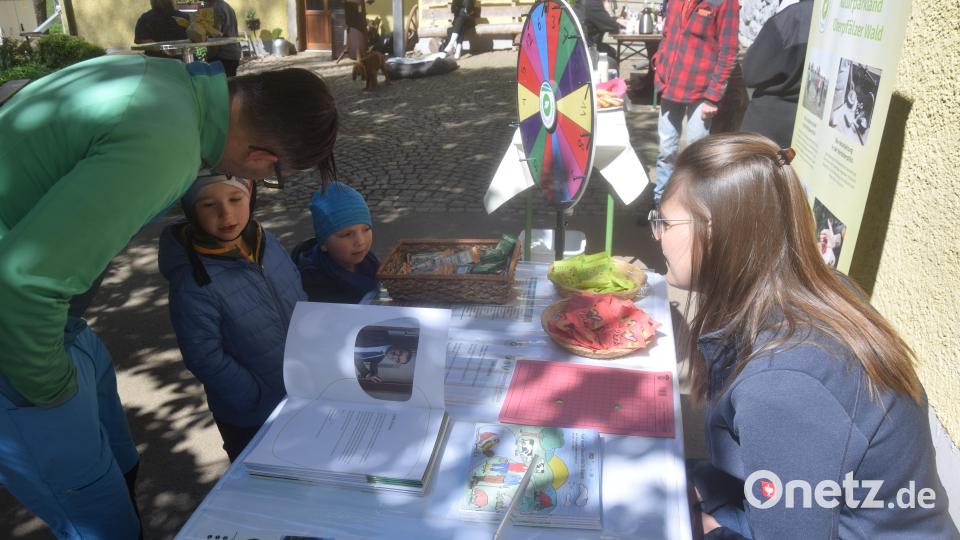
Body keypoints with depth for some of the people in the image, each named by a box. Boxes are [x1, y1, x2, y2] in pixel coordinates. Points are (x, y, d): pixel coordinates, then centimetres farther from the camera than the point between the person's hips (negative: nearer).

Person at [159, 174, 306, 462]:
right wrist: (264, 400, -19)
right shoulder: (193, 284, -27)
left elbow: (300, 301, 6)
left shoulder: (266, 243, -7)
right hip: (251, 421, -6)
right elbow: (206, 360, -22)